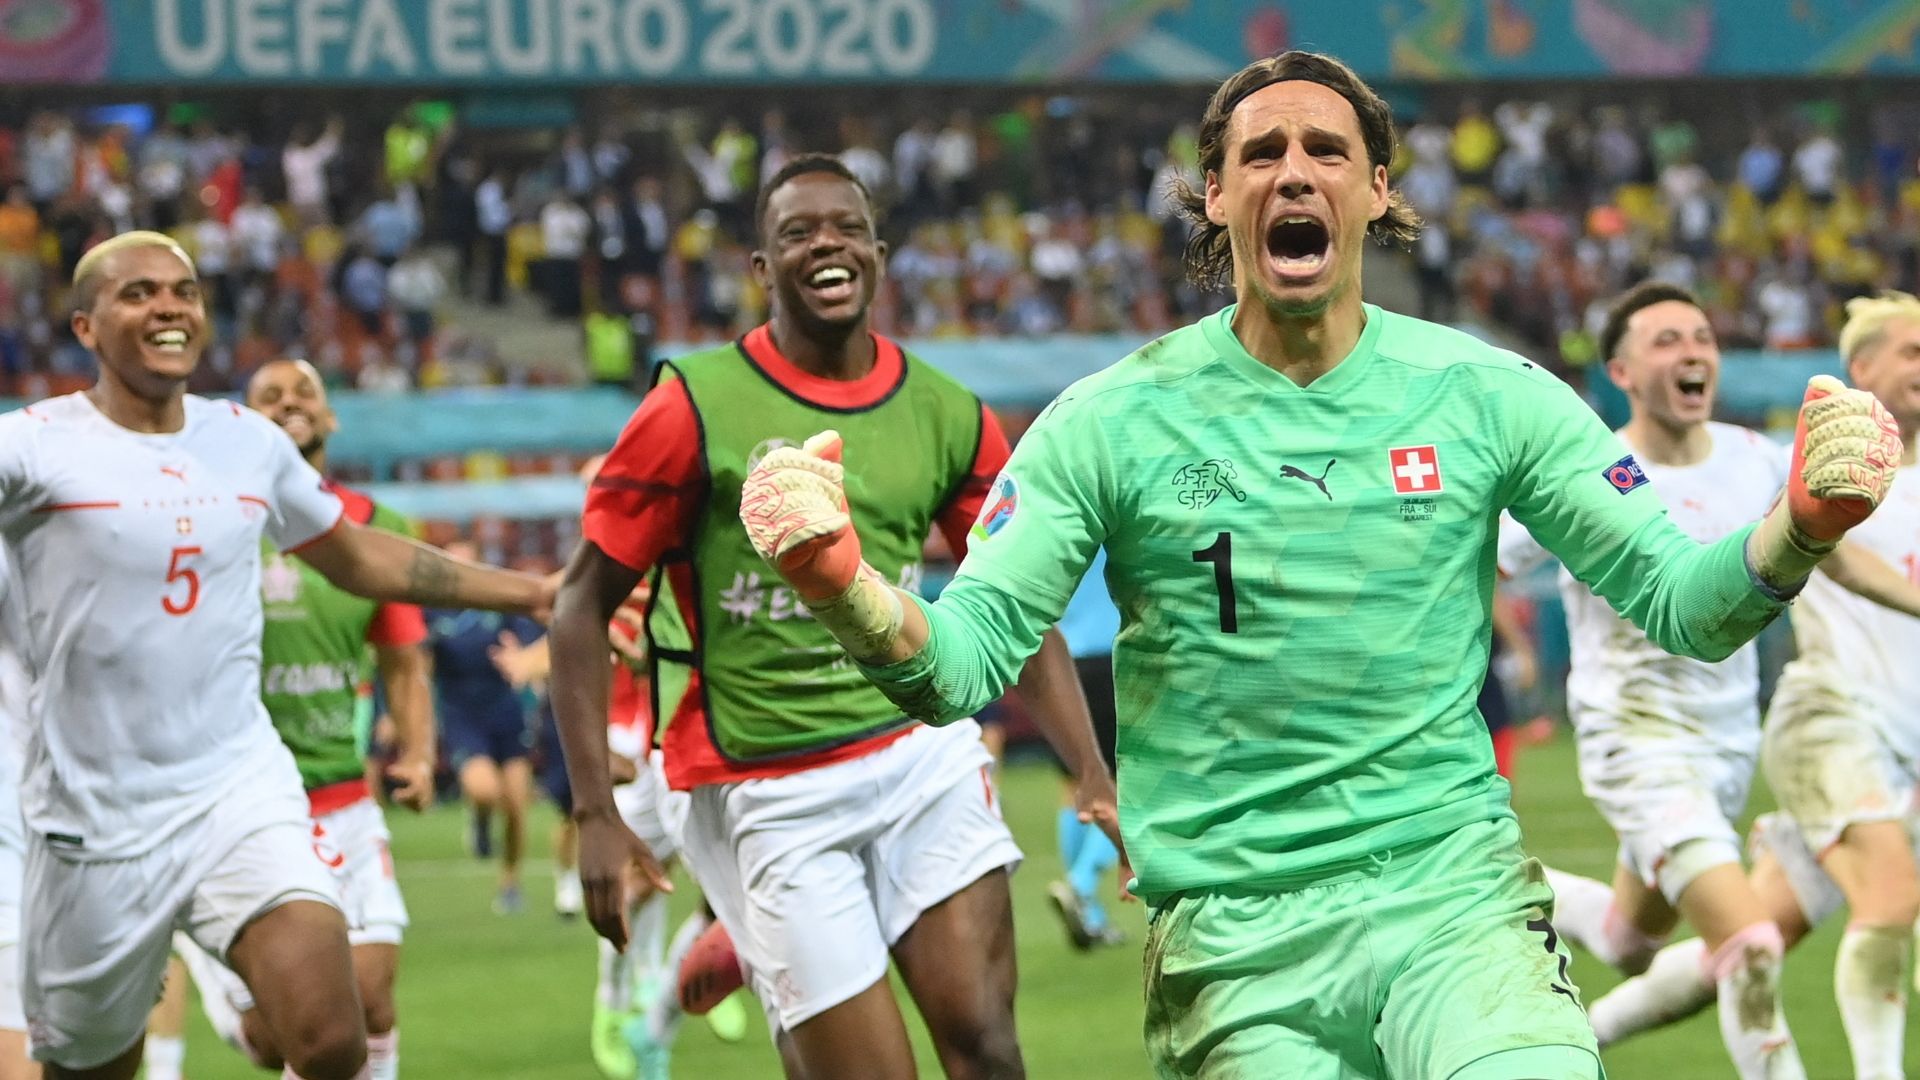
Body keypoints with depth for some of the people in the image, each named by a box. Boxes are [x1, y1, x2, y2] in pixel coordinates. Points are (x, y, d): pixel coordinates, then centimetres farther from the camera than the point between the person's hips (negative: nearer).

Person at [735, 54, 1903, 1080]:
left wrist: (1801, 526, -19)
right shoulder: (1110, 421, 0)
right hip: (1233, 941, 1)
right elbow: (962, 662, -5)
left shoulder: (1486, 394, 3)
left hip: (1454, 890, 0)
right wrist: (845, 585, -28)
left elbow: (1683, 604, 3)